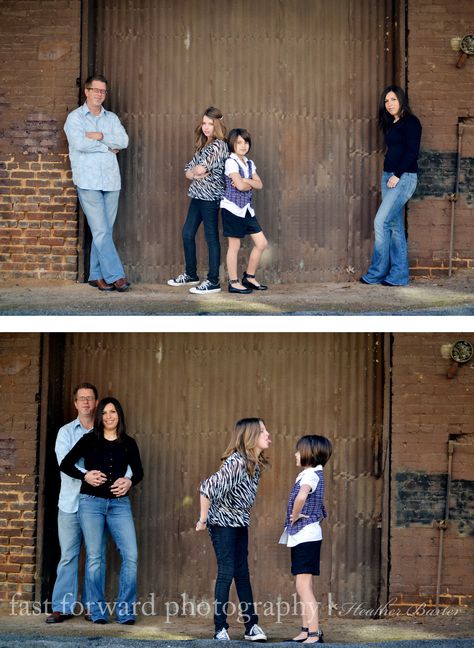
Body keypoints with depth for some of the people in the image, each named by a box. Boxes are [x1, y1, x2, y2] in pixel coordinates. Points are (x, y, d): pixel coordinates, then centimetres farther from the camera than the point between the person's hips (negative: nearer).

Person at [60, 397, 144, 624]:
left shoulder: (128, 443, 9)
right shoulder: (89, 440, 4)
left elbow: (139, 472, 16)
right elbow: (65, 464, 4)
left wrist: (130, 482, -6)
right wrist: (85, 476, -11)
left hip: (119, 503, 2)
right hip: (91, 501, -1)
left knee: (130, 555, -9)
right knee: (94, 557, -3)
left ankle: (125, 610, 0)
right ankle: (98, 611, 6)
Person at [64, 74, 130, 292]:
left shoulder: (112, 118, 15)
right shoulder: (75, 117, 2)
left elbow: (124, 141, -1)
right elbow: (79, 143, -15)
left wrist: (100, 136, -12)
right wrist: (108, 147, -6)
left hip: (111, 181, 5)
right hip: (88, 182, -4)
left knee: (104, 231, 5)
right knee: (101, 231, -9)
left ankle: (97, 275, 12)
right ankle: (115, 276, -8)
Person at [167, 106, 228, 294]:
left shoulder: (219, 145, -10)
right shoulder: (202, 145, 16)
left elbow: (200, 168, -19)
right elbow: (188, 171, 12)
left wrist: (194, 171, 3)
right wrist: (197, 174, -9)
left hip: (211, 196, -9)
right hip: (198, 195, 9)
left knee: (211, 238, -5)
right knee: (187, 234, 13)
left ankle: (213, 282, -2)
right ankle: (190, 274, 27)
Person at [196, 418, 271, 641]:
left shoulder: (256, 464, 0)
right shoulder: (236, 463, -26)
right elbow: (207, 488, -29)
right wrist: (203, 520, -20)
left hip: (240, 523, 8)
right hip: (222, 523, -7)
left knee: (242, 574, 8)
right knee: (226, 573, -6)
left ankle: (251, 626, 11)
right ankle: (220, 629, 1)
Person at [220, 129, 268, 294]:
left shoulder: (249, 163, 13)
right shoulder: (231, 162, -12)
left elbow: (259, 184, 3)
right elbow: (240, 186, -22)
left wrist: (245, 181, -14)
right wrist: (251, 184, -2)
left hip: (246, 208, 8)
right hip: (233, 208, -8)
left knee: (261, 243, 6)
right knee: (234, 246, -2)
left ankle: (249, 277, 18)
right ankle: (233, 283, 6)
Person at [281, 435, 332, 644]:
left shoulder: (311, 474, -15)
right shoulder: (311, 474, 15)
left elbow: (301, 496, -37)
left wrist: (294, 516, -21)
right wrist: (294, 518, 15)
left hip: (306, 536, -10)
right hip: (301, 536, 10)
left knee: (304, 585, -12)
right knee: (303, 587, 13)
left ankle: (315, 633, -13)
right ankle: (306, 631, 19)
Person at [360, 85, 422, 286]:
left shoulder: (410, 122, -7)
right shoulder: (390, 125, 18)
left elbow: (412, 152, -14)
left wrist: (397, 175, -16)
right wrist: (389, 176, 8)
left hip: (404, 177, -9)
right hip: (388, 177, 9)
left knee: (381, 222, -13)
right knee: (394, 226, 6)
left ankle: (376, 273, -7)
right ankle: (399, 275, 7)